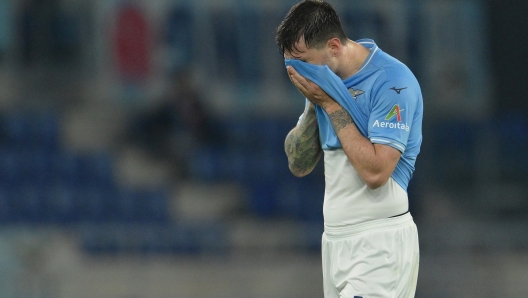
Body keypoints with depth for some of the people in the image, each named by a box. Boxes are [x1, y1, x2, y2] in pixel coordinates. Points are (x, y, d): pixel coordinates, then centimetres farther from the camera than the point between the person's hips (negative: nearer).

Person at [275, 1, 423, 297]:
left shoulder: (392, 81, -15)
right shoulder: (324, 82, 10)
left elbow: (375, 172, -22)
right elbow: (299, 165, 11)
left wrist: (331, 104, -17)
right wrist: (315, 103, -3)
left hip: (379, 242, -8)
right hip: (335, 238, 8)